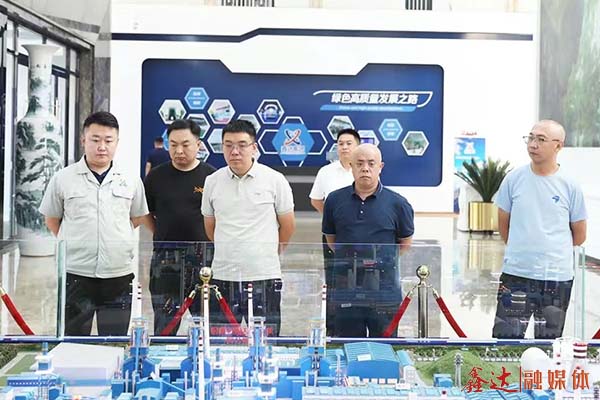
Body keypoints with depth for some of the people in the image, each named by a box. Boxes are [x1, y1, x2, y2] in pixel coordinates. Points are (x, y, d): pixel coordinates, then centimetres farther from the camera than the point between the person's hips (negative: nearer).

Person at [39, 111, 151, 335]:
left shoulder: (131, 181, 4)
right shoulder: (63, 179, 0)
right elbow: (52, 219, 10)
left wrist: (116, 241, 10)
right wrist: (73, 244, 6)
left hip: (119, 276, 1)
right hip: (76, 275, -1)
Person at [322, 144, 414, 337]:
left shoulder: (397, 203, -1)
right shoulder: (335, 200, 4)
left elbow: (405, 243, 11)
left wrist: (384, 261, 9)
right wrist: (348, 257, 9)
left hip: (385, 291, -1)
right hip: (345, 290, 2)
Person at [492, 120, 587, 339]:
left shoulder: (570, 187, -3)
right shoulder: (514, 179, -2)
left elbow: (579, 236, 7)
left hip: (557, 277, 0)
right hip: (516, 274, 0)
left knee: (549, 342, 13)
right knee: (505, 339, 0)